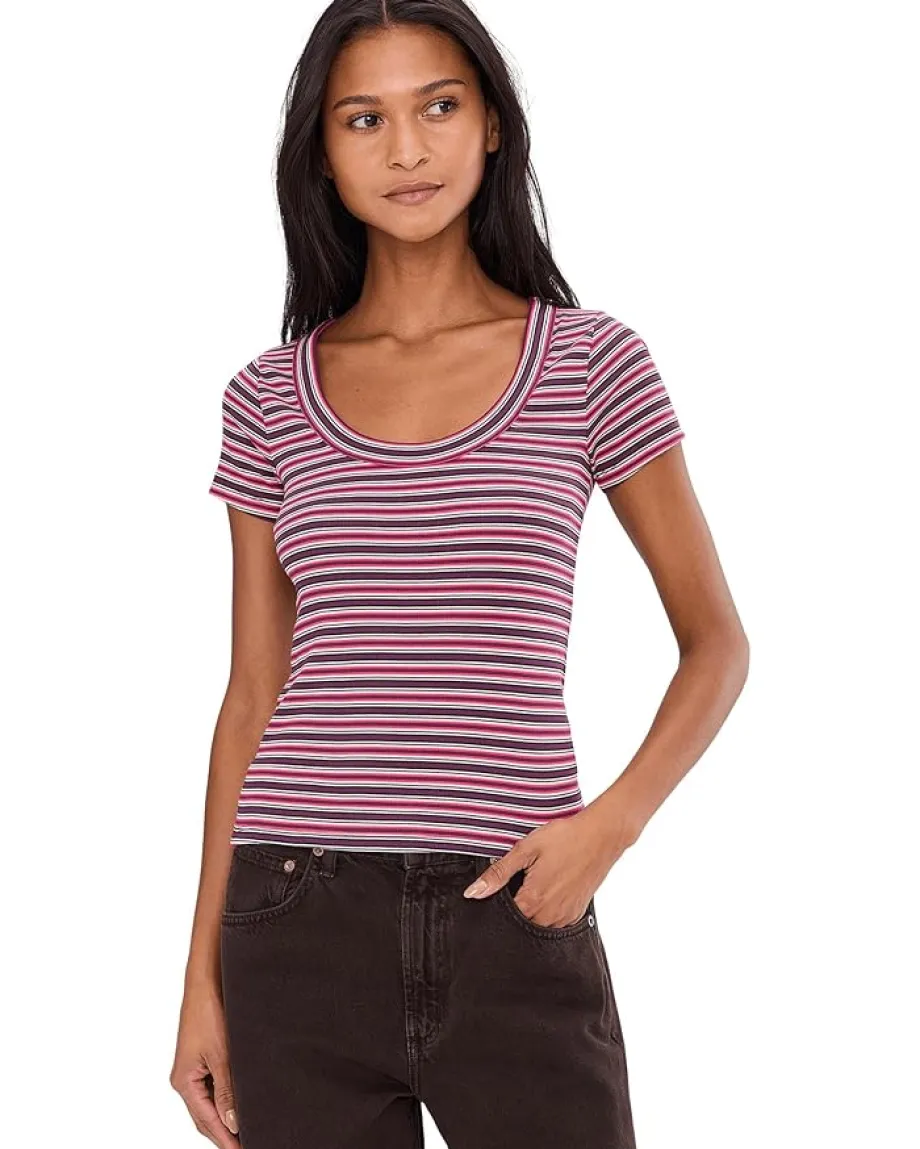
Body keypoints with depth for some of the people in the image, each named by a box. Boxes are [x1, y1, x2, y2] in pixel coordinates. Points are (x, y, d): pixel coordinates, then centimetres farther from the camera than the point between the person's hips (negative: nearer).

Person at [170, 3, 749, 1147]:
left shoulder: (591, 362, 2)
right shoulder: (271, 397, 8)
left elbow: (715, 643, 7)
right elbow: (251, 697, 11)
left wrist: (609, 825, -9)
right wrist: (204, 976, 9)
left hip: (514, 924, -1)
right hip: (301, 924, 2)